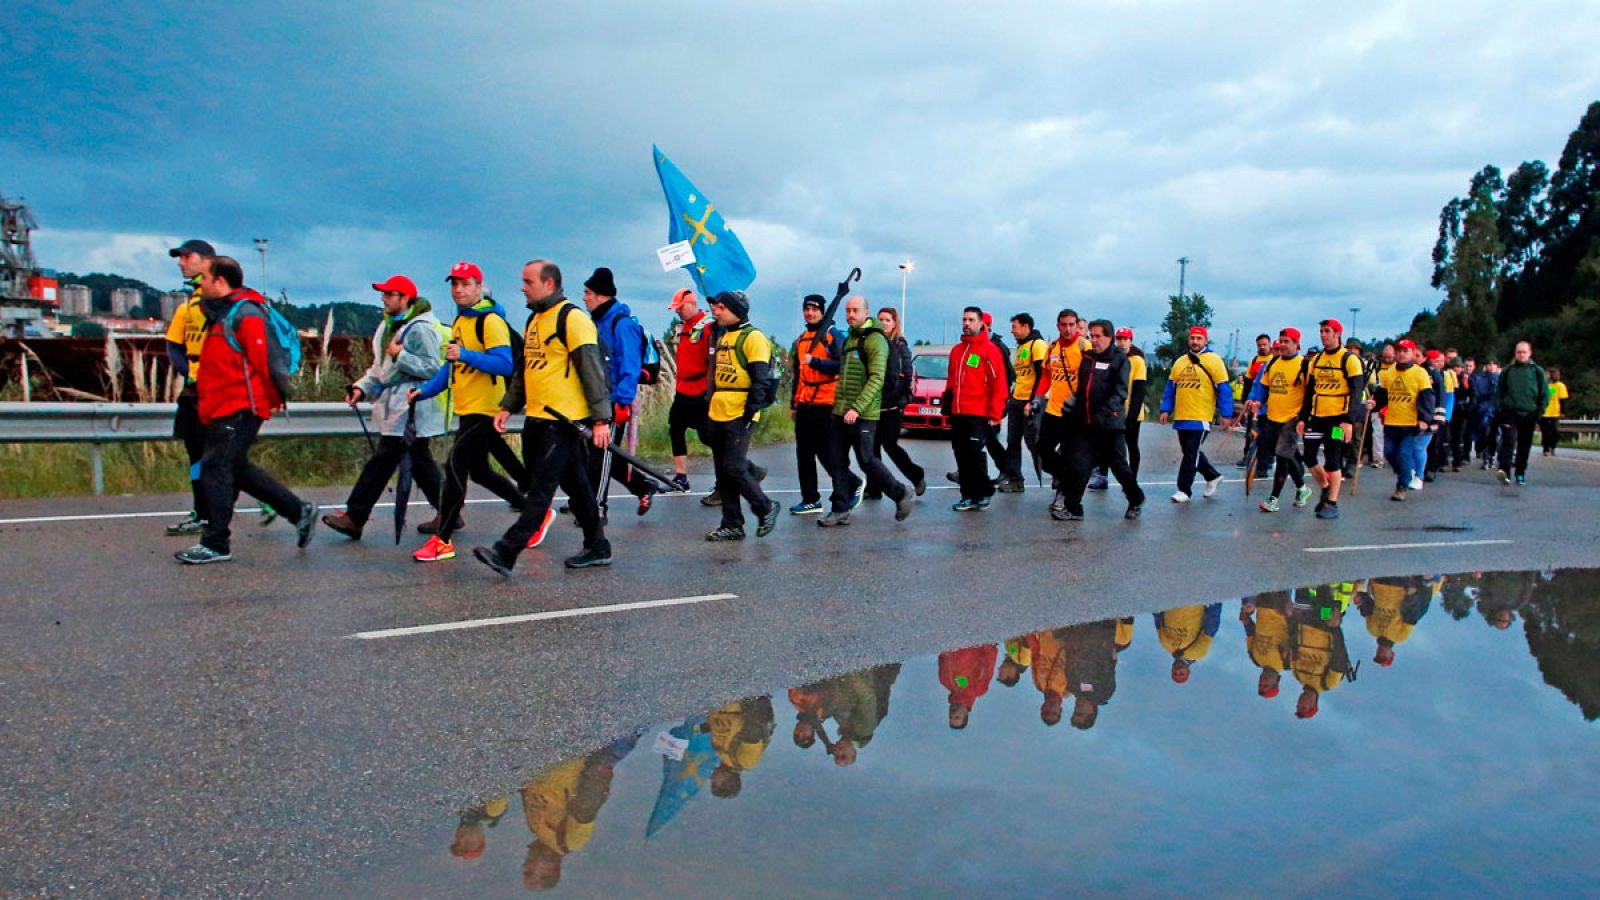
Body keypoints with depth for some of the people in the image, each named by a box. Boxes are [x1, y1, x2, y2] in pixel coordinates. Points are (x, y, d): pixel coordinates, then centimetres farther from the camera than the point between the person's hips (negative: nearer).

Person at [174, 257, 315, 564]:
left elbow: (263, 362, -17)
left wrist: (272, 400, -13)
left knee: (216, 469, -7)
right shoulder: (220, 314, 19)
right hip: (223, 408, 10)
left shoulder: (245, 314, -14)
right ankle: (299, 511, 22)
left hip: (240, 409, -10)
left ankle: (216, 544, 0)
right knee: (237, 470, 15)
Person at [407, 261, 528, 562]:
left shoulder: (491, 321, -12)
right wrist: (424, 391, 10)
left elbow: (505, 365, -23)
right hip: (466, 410, 10)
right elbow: (451, 366, 22)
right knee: (480, 472, 17)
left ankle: (443, 539, -6)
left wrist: (466, 355, -31)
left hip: (484, 409, -10)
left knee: (455, 466, -12)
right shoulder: (459, 322, 16)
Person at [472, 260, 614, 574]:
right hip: (536, 419, 9)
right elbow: (523, 369, 24)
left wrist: (601, 419, -19)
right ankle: (597, 548, 22)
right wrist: (508, 407, 17)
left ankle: (506, 553, -8)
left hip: (564, 421, -9)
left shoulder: (572, 318, -11)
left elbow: (593, 370, -16)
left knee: (541, 490, -7)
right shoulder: (534, 320, 17)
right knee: (576, 488, 14)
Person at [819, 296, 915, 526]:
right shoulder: (849, 340, 17)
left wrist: (857, 407, -26)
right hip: (840, 412, 8)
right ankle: (840, 510, 11)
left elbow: (876, 379, -19)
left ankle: (901, 495, 14)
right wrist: (838, 401, 16)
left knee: (866, 459, -4)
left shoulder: (875, 340, -10)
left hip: (863, 414, -8)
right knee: (838, 460, 5)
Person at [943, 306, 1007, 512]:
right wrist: (947, 404, 15)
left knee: (974, 453, -9)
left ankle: (984, 492, 8)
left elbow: (999, 384, -9)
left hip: (979, 414, -6)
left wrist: (995, 414, -13)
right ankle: (969, 496, 14)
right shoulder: (957, 350, 15)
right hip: (958, 413, 6)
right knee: (961, 455, 6)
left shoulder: (989, 350, -5)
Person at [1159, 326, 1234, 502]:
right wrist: (1166, 410, 8)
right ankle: (1213, 477, 34)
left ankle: (1184, 490, 3)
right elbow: (1171, 387, 14)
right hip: (1181, 417, 6)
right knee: (1190, 453, 15)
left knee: (1191, 454, -4)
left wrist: (1226, 414, -10)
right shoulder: (1179, 362, 11)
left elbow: (1223, 389, -7)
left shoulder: (1214, 361, -5)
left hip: (1200, 418, -6)